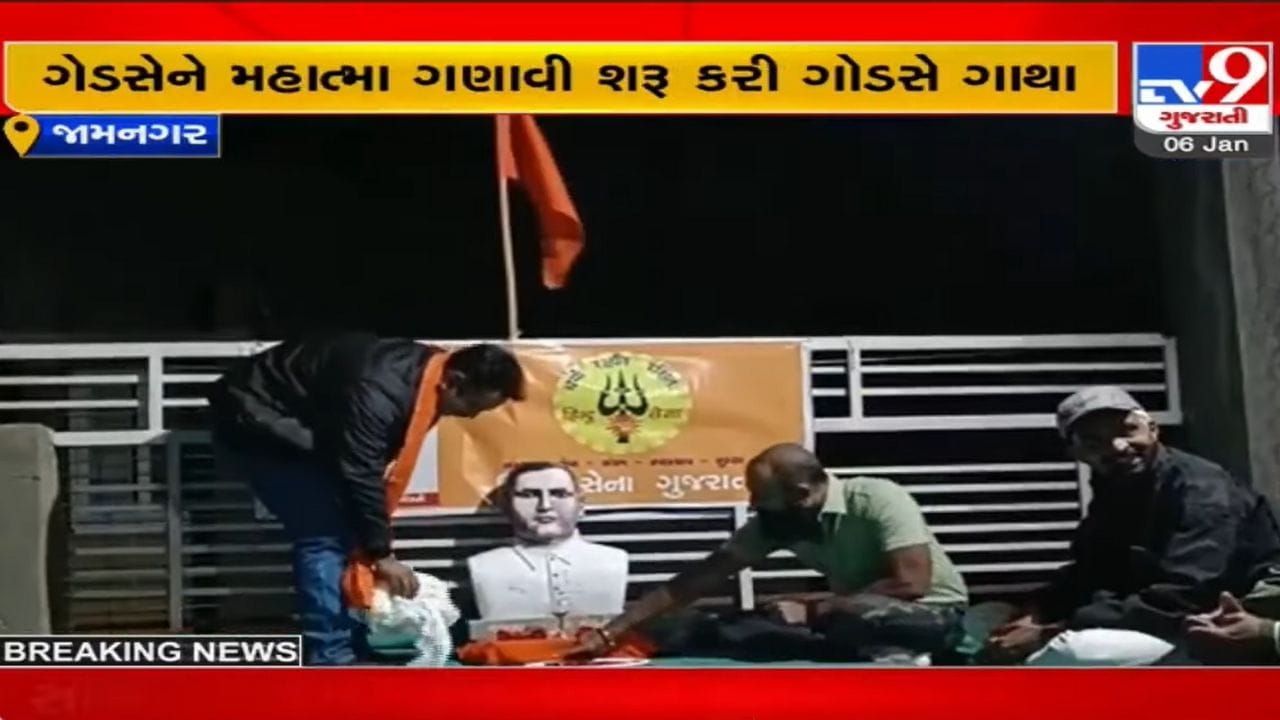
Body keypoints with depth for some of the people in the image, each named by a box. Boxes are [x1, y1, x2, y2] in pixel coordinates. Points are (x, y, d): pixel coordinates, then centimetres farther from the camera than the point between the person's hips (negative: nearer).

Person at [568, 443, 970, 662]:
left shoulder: (878, 499, -24)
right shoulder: (773, 522, -8)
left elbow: (910, 583, -32)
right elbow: (700, 579, -7)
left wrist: (810, 608, -27)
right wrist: (610, 633, -13)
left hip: (934, 613, -8)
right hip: (860, 617, 8)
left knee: (860, 616, -40)